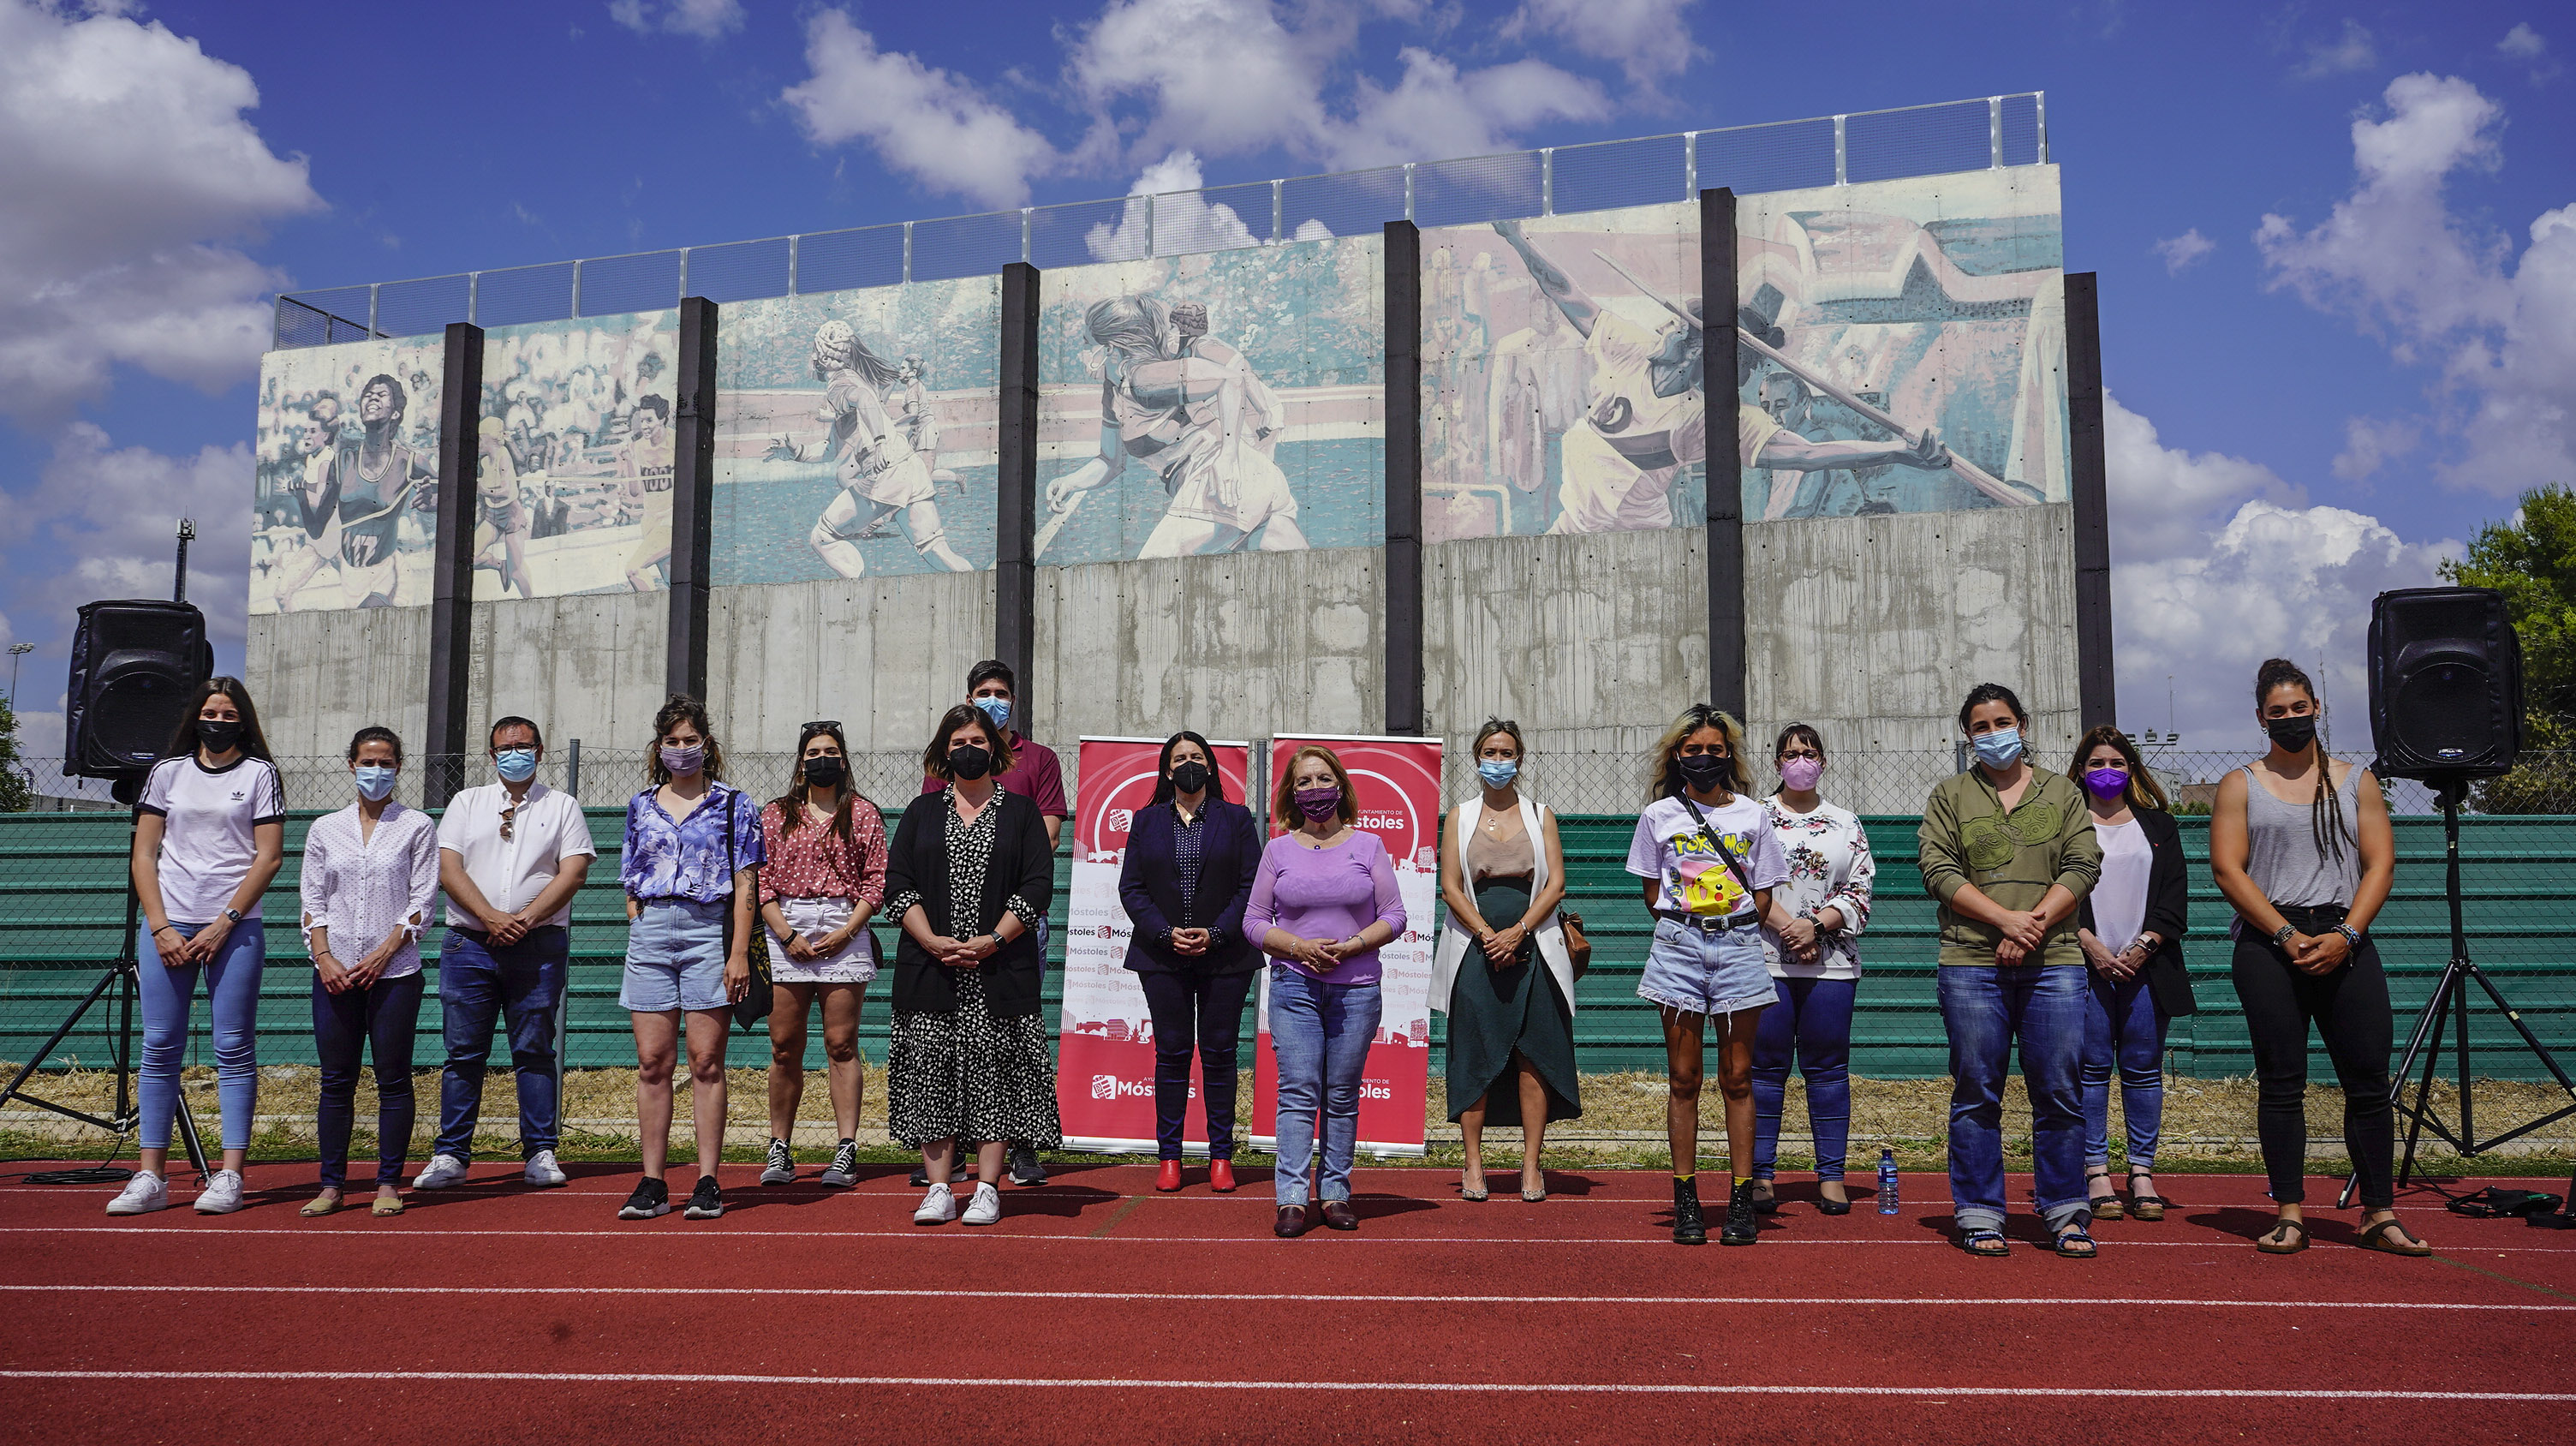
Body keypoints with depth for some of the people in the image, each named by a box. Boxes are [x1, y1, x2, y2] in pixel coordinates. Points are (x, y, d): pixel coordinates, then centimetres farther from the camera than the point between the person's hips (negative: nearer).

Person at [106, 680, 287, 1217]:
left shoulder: (260, 773, 5)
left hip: (235, 930, -2)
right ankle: (150, 1177, 6)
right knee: (160, 1047, 1)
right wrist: (161, 928, -3)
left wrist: (224, 925, -9)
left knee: (234, 1049, -2)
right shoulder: (167, 771, 12)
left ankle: (230, 1176, 0)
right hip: (167, 927, 3)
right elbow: (144, 855, 9)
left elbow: (269, 857, -1)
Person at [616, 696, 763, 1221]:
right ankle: (652, 1183, 6)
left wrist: (738, 954, -7)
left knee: (706, 1061, -3)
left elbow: (744, 886, 0)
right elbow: (631, 882, 19)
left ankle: (708, 1183, 2)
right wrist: (639, 934, 8)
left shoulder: (733, 804, 5)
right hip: (650, 931, 3)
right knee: (652, 1061, 1)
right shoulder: (641, 804, 16)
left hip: (710, 931, -3)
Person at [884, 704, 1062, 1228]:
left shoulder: (1020, 812, 8)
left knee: (993, 1074, -2)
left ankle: (987, 1189, 4)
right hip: (929, 969, 2)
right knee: (932, 1072, 0)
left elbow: (1038, 885, 0)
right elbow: (897, 883, 5)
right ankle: (938, 1190, 6)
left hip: (1000, 968, -2)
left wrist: (992, 940, -12)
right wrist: (933, 940, -9)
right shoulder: (922, 812, 13)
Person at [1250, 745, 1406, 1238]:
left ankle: (1336, 1192, 13)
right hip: (1295, 986, 0)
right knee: (1298, 1091, -7)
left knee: (1342, 1095, 4)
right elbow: (1255, 920, 7)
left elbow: (1394, 916, 4)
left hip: (1356, 988, 0)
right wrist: (1298, 947, -10)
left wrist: (1351, 945, -11)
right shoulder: (1279, 850, 8)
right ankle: (1292, 1198, -6)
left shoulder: (1368, 846, 6)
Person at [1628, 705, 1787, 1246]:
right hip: (1678, 945, 0)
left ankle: (1741, 1200, 9)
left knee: (1737, 1079, 3)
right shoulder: (1659, 815, 6)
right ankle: (1686, 1200, 8)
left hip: (1738, 946, 0)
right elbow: (1653, 894, 10)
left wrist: (1729, 930, 1)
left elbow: (1763, 896, 9)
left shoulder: (1753, 816, 7)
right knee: (1683, 1079, 2)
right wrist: (1687, 928, 3)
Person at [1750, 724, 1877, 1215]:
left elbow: (1861, 888, 4)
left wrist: (1815, 924, -10)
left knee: (1827, 1067, 4)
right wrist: (1785, 927, -13)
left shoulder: (1847, 823, 11)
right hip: (1765, 960, -1)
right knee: (1766, 1067, 1)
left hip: (1831, 963, 1)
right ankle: (1760, 1174, 7)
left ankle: (1831, 1175, 10)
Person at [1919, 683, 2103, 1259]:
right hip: (1972, 963, -1)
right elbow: (1939, 871, -1)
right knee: (1977, 1095, 1)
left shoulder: (2063, 793, 13)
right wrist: (2006, 918, -12)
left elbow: (2083, 867, 3)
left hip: (2054, 962, 1)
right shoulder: (1949, 796, 10)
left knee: (2060, 1093, 1)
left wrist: (2034, 925, -10)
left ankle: (2067, 1215, 12)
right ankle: (1980, 1216, 9)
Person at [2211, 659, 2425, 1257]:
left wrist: (2345, 936, -9)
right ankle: (2290, 1214, 4)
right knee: (2281, 1083, -1)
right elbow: (2227, 869, -1)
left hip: (2346, 942, 2)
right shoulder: (2241, 785, 8)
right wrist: (2288, 935, -10)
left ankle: (2379, 1214, 7)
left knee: (2369, 1082, -1)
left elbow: (2381, 864, 5)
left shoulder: (2356, 781, 13)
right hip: (2269, 944, -1)